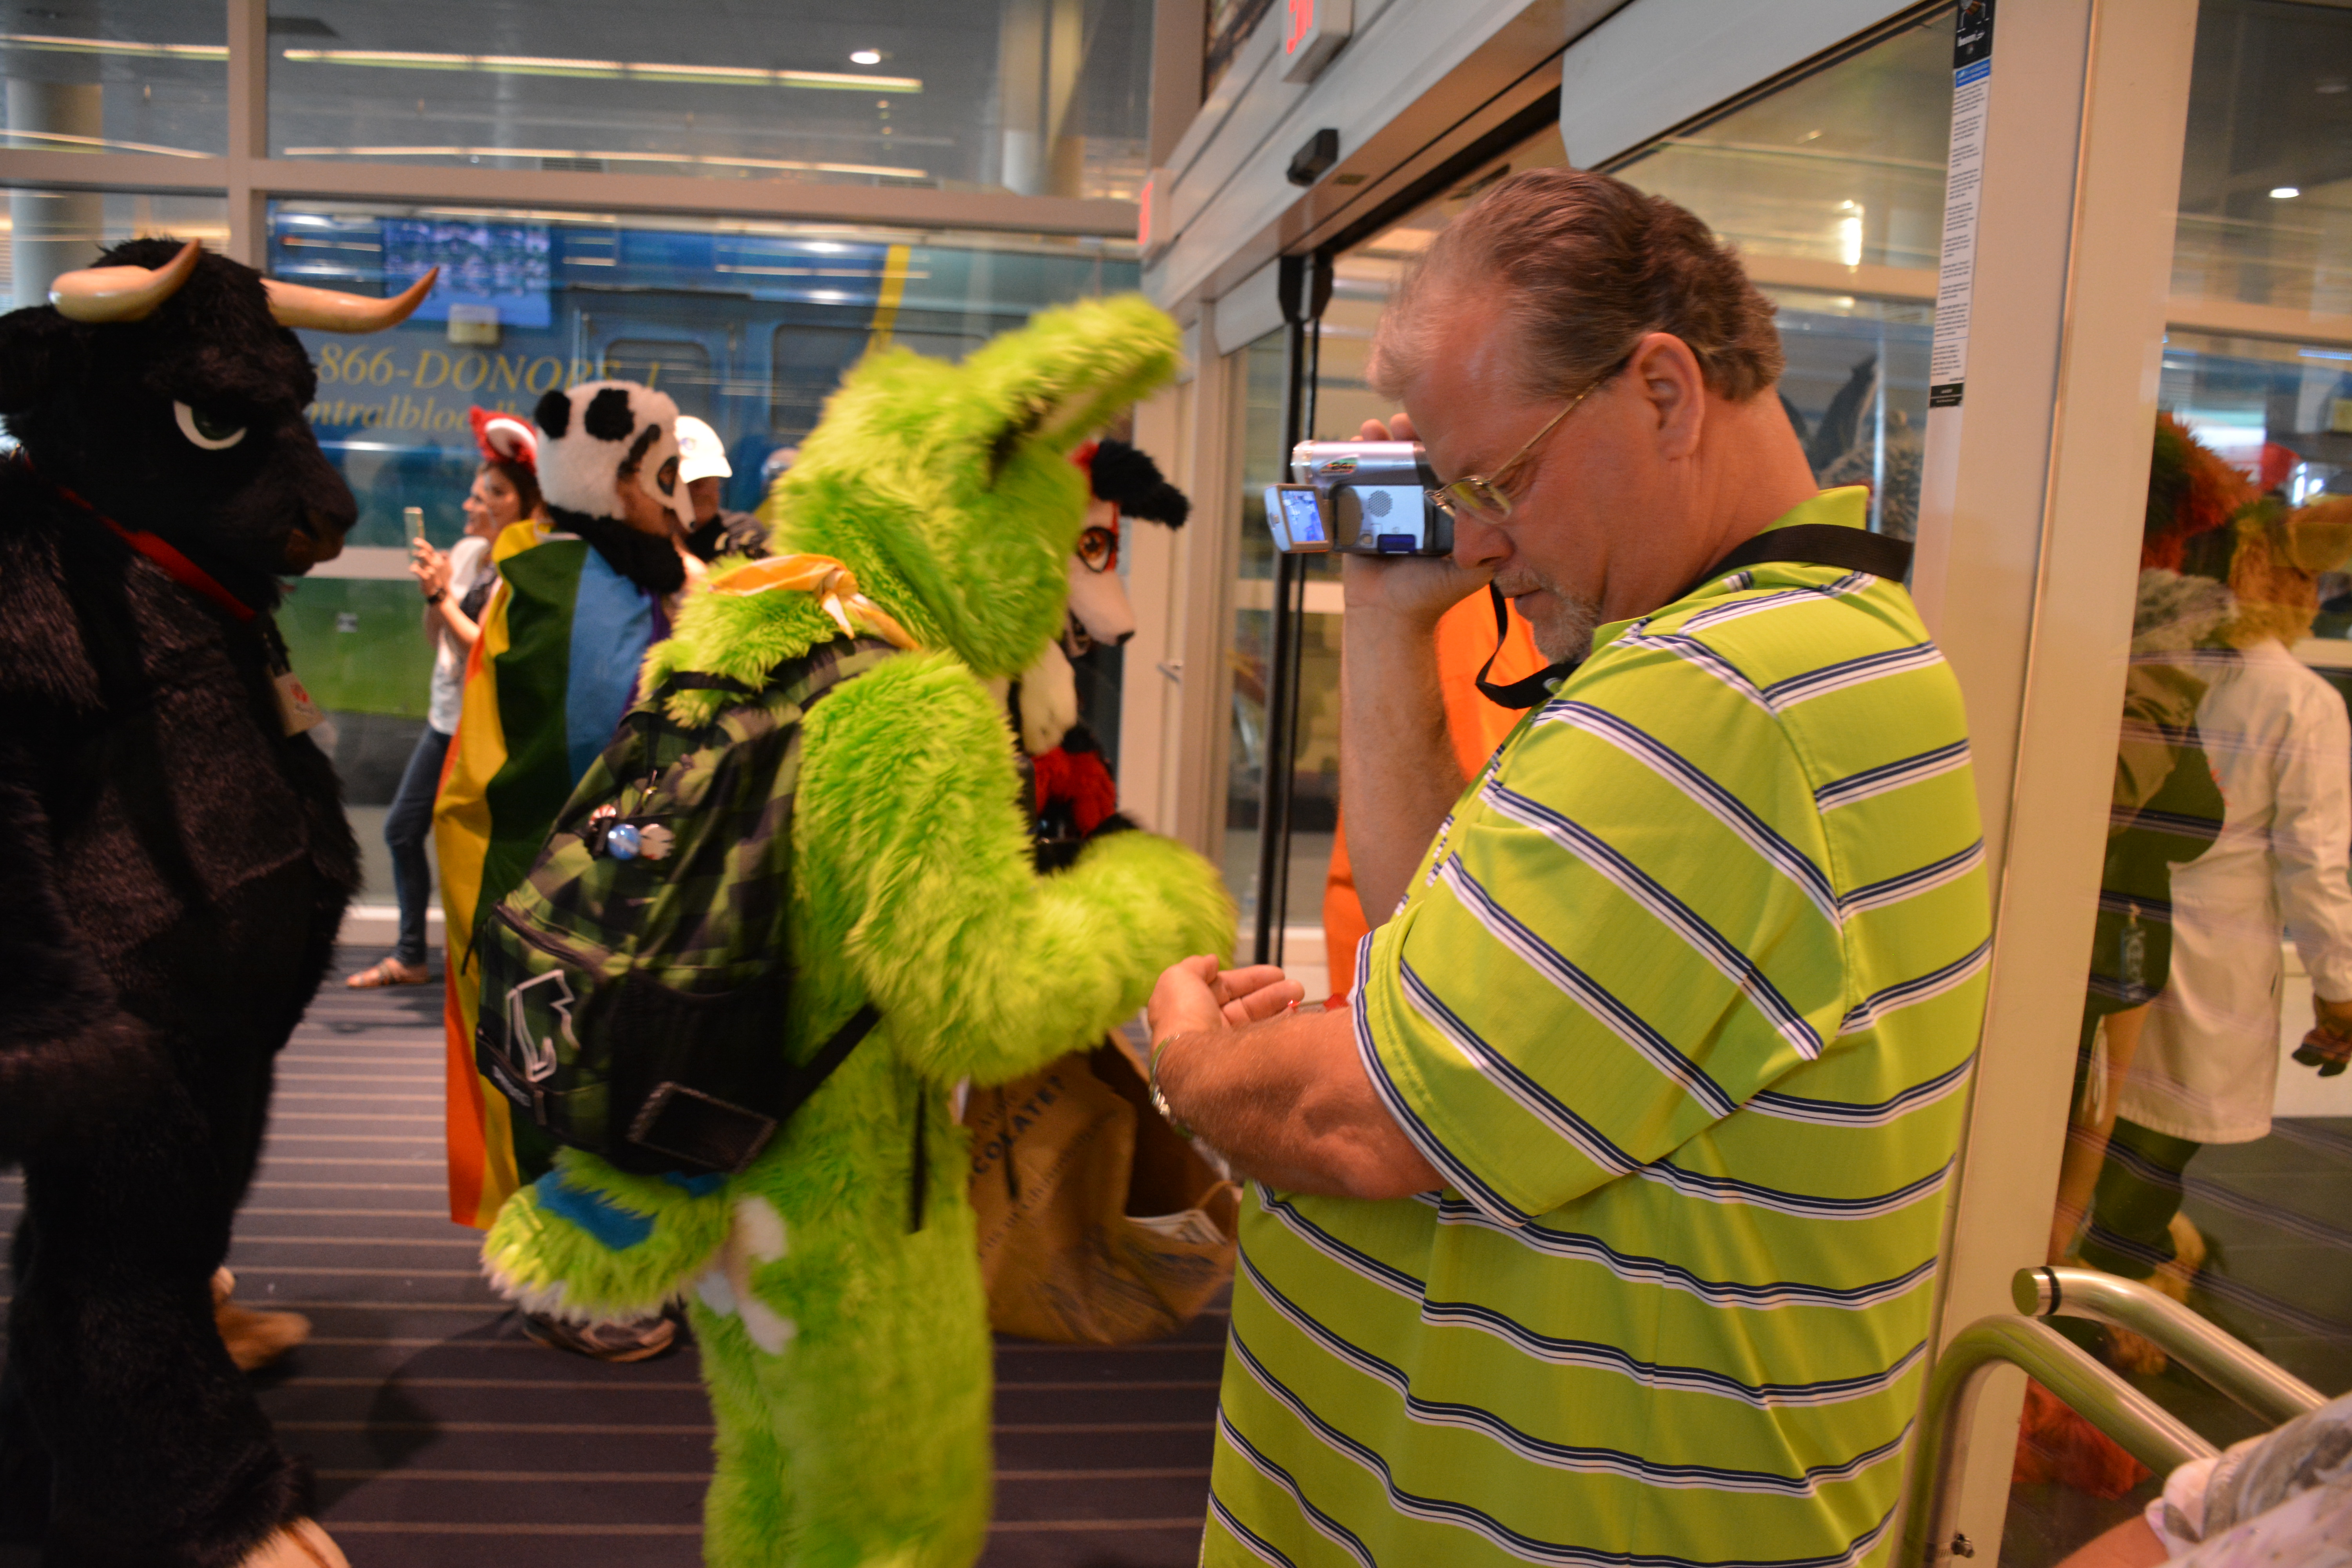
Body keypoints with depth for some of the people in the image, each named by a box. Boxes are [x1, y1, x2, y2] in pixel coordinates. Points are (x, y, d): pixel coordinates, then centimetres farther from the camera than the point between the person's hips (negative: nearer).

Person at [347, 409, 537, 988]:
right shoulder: (466, 552, 8)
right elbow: (436, 639, 13)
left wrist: (443, 595, -14)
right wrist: (432, 591, -3)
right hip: (447, 717, 9)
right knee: (403, 830, 14)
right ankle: (410, 957, 27)